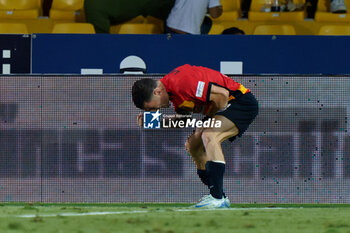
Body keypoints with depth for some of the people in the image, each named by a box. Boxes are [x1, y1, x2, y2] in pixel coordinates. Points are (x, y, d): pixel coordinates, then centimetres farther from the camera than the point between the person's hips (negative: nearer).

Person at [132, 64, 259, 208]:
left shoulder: (180, 82, -27)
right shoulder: (171, 87, 5)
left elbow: (223, 94, -26)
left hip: (242, 101, -11)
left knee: (209, 136, -29)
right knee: (193, 145, 11)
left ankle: (217, 198, -32)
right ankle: (219, 197, 16)